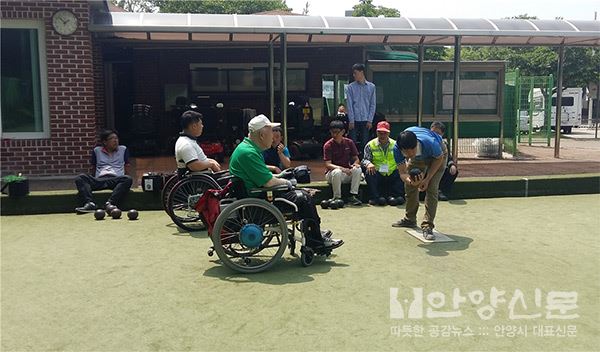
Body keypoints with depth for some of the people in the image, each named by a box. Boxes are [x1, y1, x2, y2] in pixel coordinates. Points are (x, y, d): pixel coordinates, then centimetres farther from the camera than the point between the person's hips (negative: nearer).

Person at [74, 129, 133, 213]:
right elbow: (94, 167, 24)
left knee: (128, 179, -34)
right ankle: (90, 204, -44)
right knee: (80, 178, -25)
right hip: (99, 180, 1)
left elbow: (127, 166, 23)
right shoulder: (96, 151, 22)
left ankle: (110, 203, -48)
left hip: (116, 180, -1)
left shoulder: (123, 149, 21)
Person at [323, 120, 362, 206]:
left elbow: (356, 158, 6)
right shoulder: (328, 145, -9)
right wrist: (341, 168, -32)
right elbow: (328, 164, -16)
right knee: (337, 172, -36)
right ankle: (337, 198, -22)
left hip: (347, 173, 3)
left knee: (358, 170, -25)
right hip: (332, 173, -3)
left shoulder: (349, 142, 2)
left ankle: (353, 196, -19)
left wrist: (355, 164, -20)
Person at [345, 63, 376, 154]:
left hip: (366, 120, 1)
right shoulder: (350, 87, 2)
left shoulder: (371, 87, 5)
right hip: (354, 120, -1)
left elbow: (372, 105, 5)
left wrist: (370, 120, -2)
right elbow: (349, 105, -1)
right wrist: (351, 121, -7)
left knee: (365, 143, 4)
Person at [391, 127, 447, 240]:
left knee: (431, 188, -18)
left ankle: (427, 226, -15)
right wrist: (409, 180, -51)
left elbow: (439, 158, -21)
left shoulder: (430, 143, -45)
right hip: (418, 157, 4)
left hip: (436, 155, -4)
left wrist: (427, 179, -25)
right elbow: (402, 172, -27)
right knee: (409, 186, 6)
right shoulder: (397, 149, -36)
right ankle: (410, 219, 28)